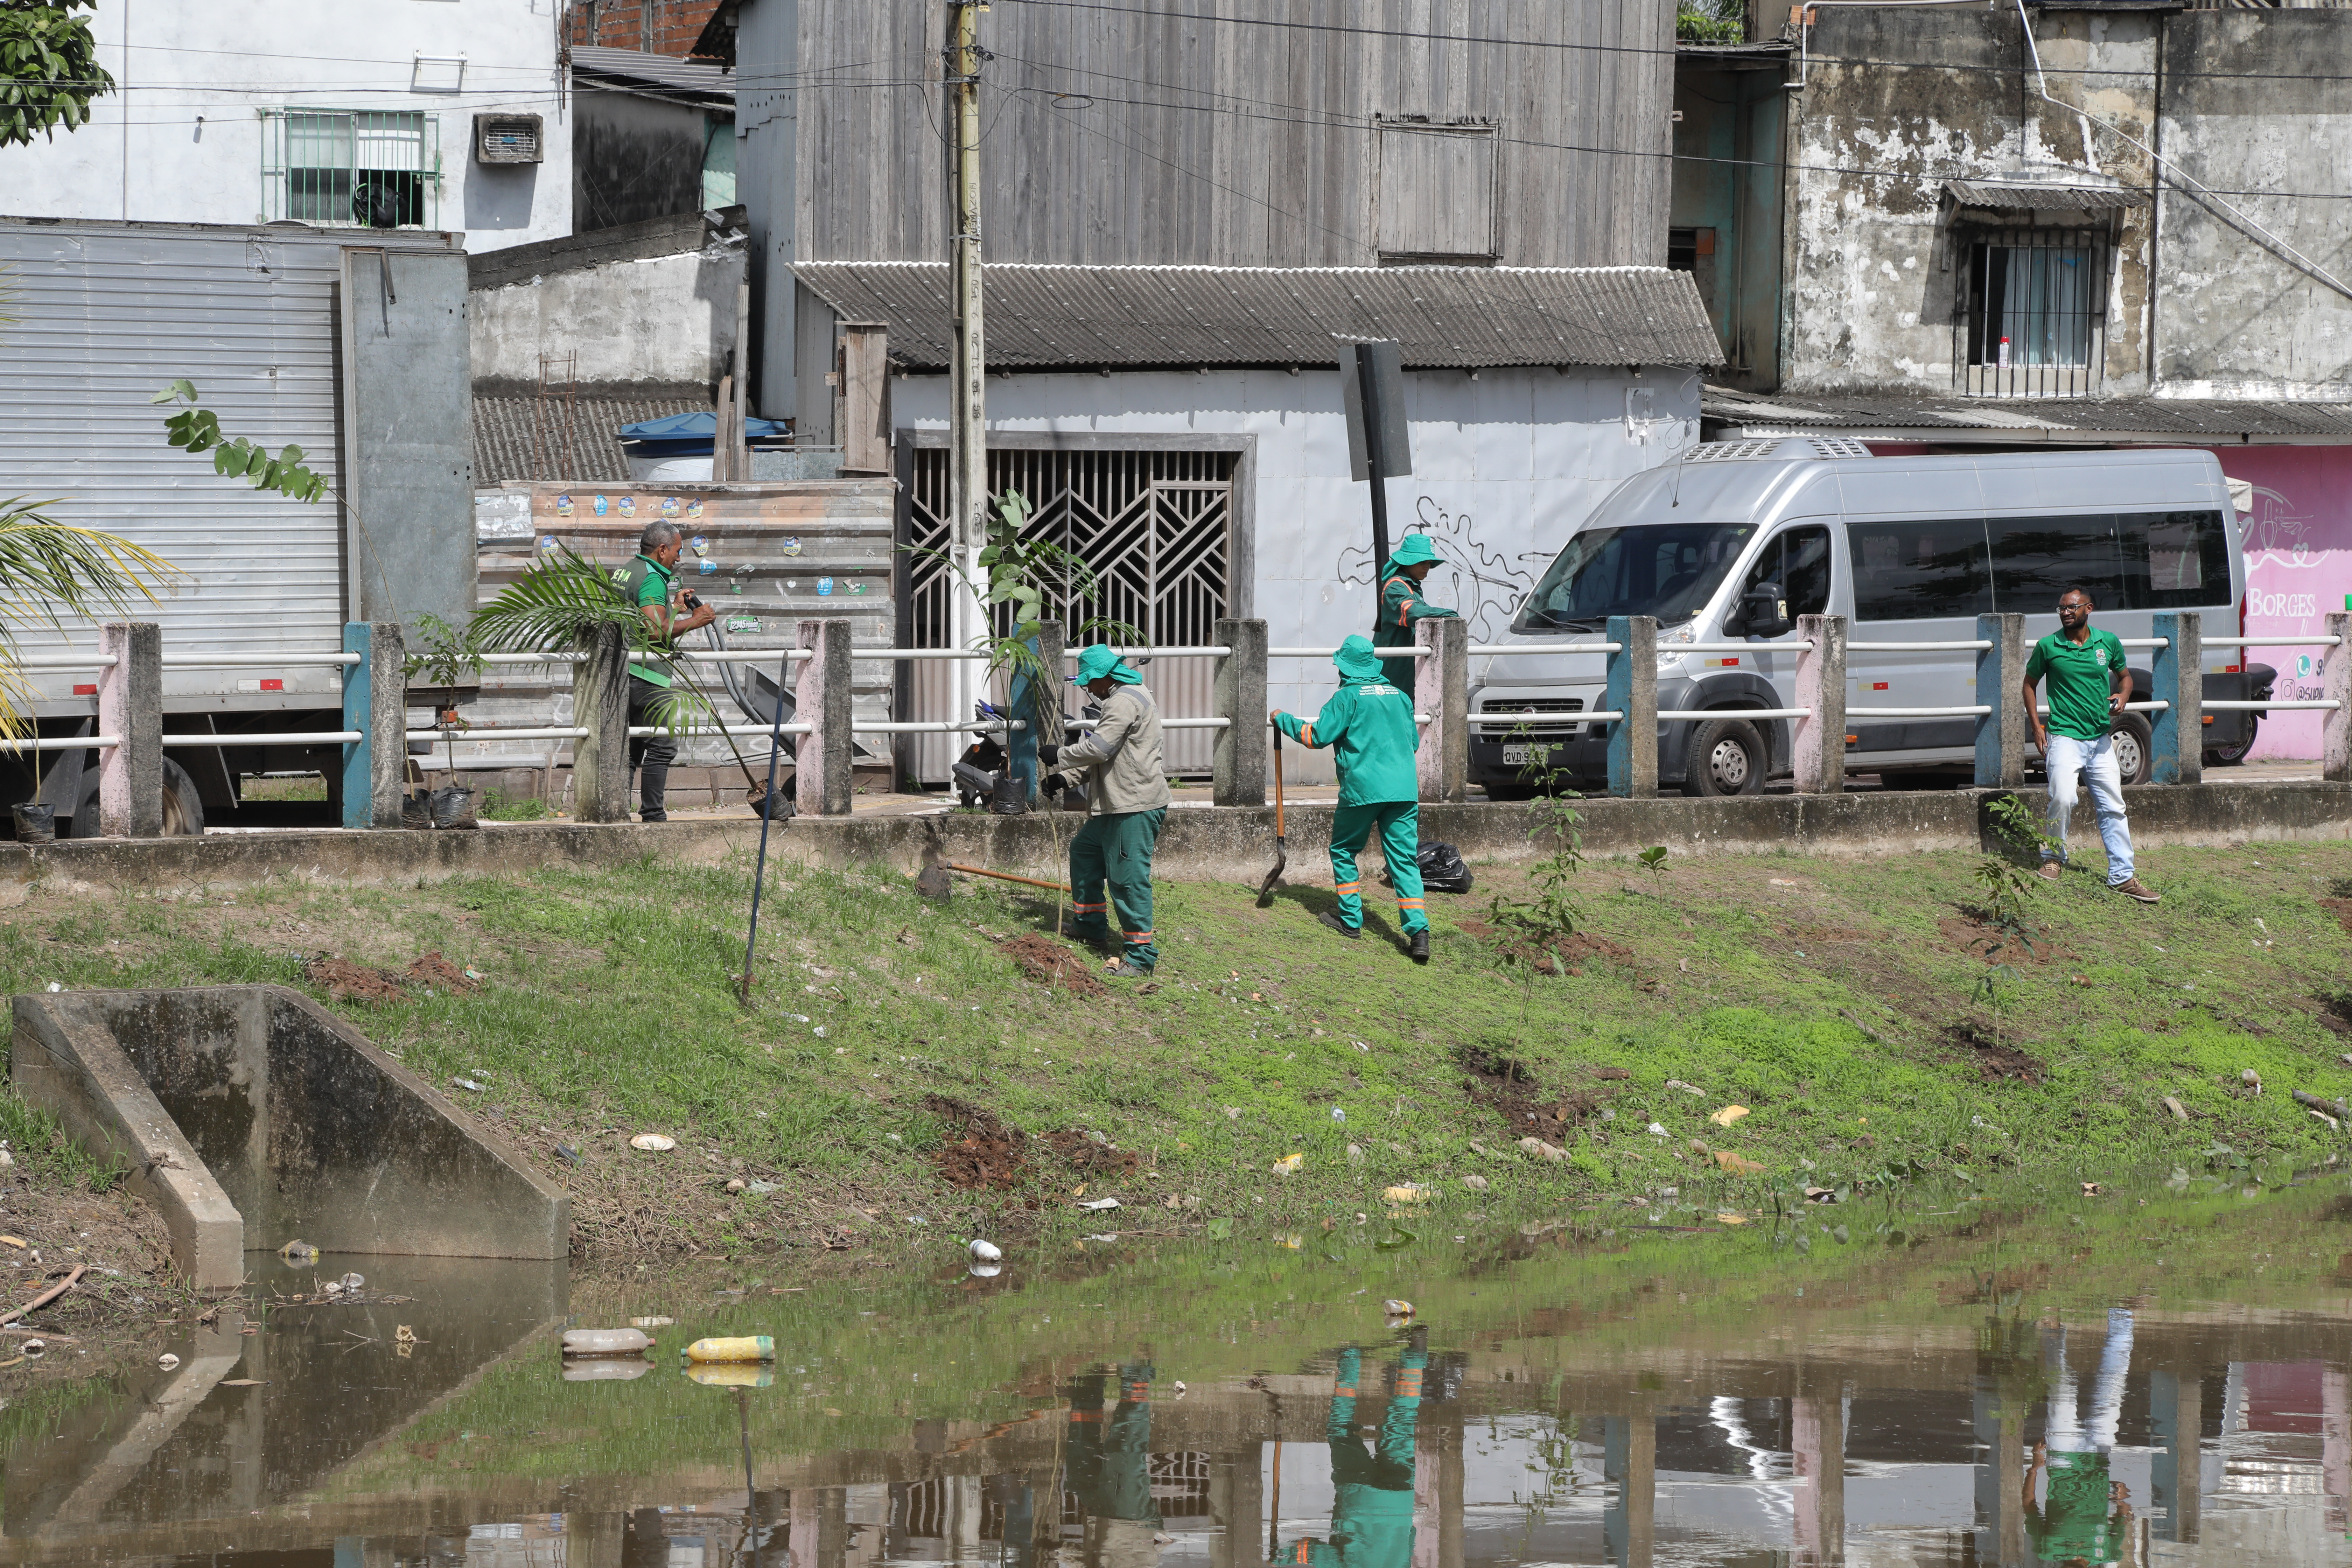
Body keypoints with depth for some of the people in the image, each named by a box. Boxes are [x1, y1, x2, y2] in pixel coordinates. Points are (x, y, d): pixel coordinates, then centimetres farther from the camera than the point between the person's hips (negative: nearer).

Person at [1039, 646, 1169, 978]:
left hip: (1136, 805, -12)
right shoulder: (1130, 696, 20)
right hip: (1119, 803, 12)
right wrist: (1065, 777, 14)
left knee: (1129, 877, -10)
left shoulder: (1125, 702, -16)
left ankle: (1141, 955, -7)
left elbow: (1098, 748, -22)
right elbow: (1100, 756, 23)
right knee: (1084, 852, 23)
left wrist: (1059, 756, -7)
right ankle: (1092, 929, 34)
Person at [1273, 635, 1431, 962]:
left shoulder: (1348, 697, -4)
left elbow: (1317, 735, -6)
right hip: (1405, 788, 4)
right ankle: (1418, 931, -12)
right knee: (1404, 859, 2)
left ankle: (1351, 920, 20)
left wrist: (1283, 720, 9)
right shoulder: (1400, 697, 13)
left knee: (1343, 851, 16)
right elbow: (1414, 742, 21)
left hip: (1363, 788, -4)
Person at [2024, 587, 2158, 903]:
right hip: (2065, 736, -3)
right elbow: (2030, 683, 11)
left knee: (2113, 808, 2)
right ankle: (2053, 857, 5)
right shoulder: (2048, 647, -1)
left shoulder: (2108, 642, 5)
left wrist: (2122, 697, -3)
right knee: (2062, 799, -20)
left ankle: (2122, 876, 8)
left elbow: (2125, 676, 20)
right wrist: (2036, 725, 1)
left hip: (2100, 738, 3)